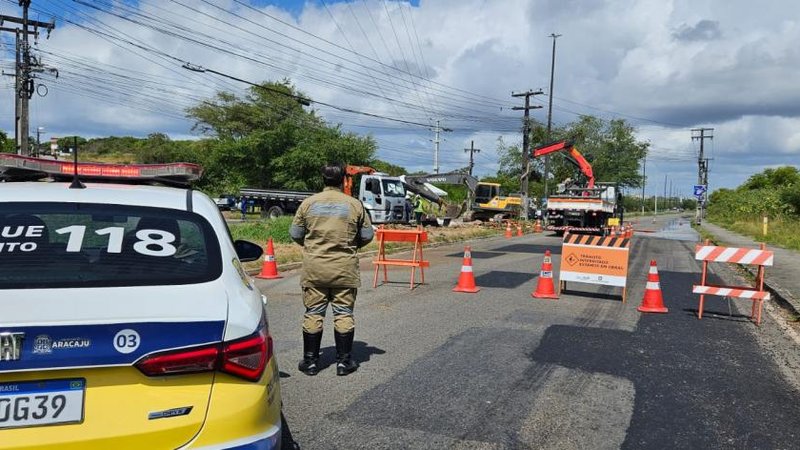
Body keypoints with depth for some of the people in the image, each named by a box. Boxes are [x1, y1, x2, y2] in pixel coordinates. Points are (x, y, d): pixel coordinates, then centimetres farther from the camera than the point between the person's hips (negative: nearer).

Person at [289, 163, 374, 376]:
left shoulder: (308, 203, 0)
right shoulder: (355, 204, -2)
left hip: (314, 269, 1)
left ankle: (310, 361, 16)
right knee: (344, 314, 7)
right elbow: (367, 235, 3)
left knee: (313, 314, 9)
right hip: (345, 270, -1)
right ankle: (344, 361, 13)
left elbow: (295, 233, 4)